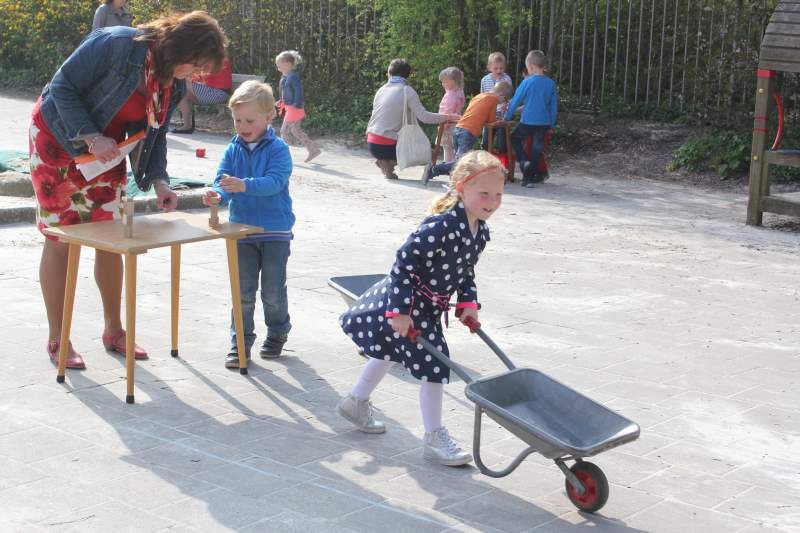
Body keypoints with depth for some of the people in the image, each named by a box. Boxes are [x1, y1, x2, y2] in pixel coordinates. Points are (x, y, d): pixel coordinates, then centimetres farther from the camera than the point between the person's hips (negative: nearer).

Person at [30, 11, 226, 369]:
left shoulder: (173, 84, -5)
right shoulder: (116, 44, -28)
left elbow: (155, 134, 3)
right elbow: (62, 86, -24)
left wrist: (158, 179, -12)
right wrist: (90, 137, -31)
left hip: (105, 151, 7)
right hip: (57, 139, -6)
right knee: (59, 239, -1)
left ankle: (113, 331, 19)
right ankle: (57, 340, 8)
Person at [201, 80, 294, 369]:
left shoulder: (278, 149, -9)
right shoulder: (233, 150, 3)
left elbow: (275, 182, -23)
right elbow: (222, 180, -4)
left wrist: (244, 185, -39)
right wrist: (218, 195, -28)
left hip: (275, 231, -3)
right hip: (242, 230, 3)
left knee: (273, 290, 6)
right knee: (243, 291, 5)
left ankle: (277, 333, 29)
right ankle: (240, 342, 13)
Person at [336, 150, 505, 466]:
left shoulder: (480, 232, -3)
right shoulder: (441, 226, -32)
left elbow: (466, 271, 12)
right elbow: (405, 261, -30)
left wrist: (468, 303, -1)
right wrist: (399, 310, -30)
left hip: (428, 306, 10)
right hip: (408, 303, -10)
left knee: (389, 352, 26)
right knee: (432, 362, -10)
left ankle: (356, 402, 49)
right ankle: (434, 439, 2)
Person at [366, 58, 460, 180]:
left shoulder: (382, 90, 10)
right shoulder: (407, 91, -7)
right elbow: (424, 116, -14)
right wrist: (448, 117, -4)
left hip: (371, 142, 6)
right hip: (386, 145, -6)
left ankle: (383, 161, 7)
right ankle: (387, 162, -1)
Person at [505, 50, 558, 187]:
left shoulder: (527, 82, -9)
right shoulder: (551, 84, 1)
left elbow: (516, 100, -3)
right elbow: (554, 106, 6)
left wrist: (507, 117, 9)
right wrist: (552, 124, 16)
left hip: (528, 121, -3)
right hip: (544, 123, 3)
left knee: (514, 138, 19)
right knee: (537, 148, 10)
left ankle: (524, 160, -2)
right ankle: (529, 178, 14)